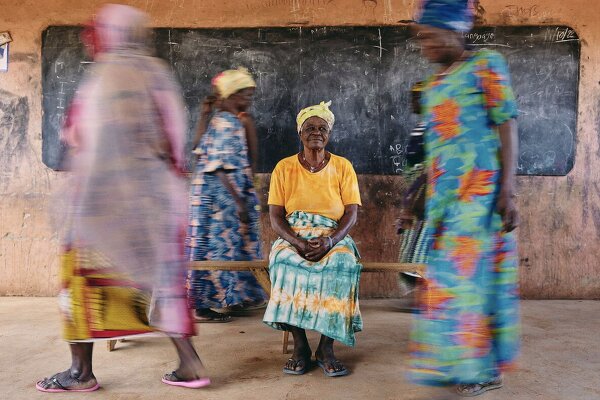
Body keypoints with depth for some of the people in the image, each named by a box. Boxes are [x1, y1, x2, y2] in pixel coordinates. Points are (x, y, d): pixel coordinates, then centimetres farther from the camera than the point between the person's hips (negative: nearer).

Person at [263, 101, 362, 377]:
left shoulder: (343, 167, 6)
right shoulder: (284, 167, 5)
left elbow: (351, 213, -1)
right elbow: (276, 216, -1)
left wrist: (330, 241, -21)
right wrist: (298, 243, -20)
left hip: (334, 237, 0)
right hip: (292, 237, 0)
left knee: (342, 264, -33)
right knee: (286, 263, -33)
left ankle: (326, 347, -22)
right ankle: (300, 346, -22)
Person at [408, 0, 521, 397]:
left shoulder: (486, 65, -2)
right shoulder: (434, 84, 17)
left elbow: (507, 127, -9)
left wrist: (508, 189, -17)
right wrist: (426, 199, 19)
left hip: (480, 189, -7)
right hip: (444, 193, 7)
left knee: (475, 271, -5)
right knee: (447, 272, 7)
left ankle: (484, 367, 8)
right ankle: (456, 360, 18)